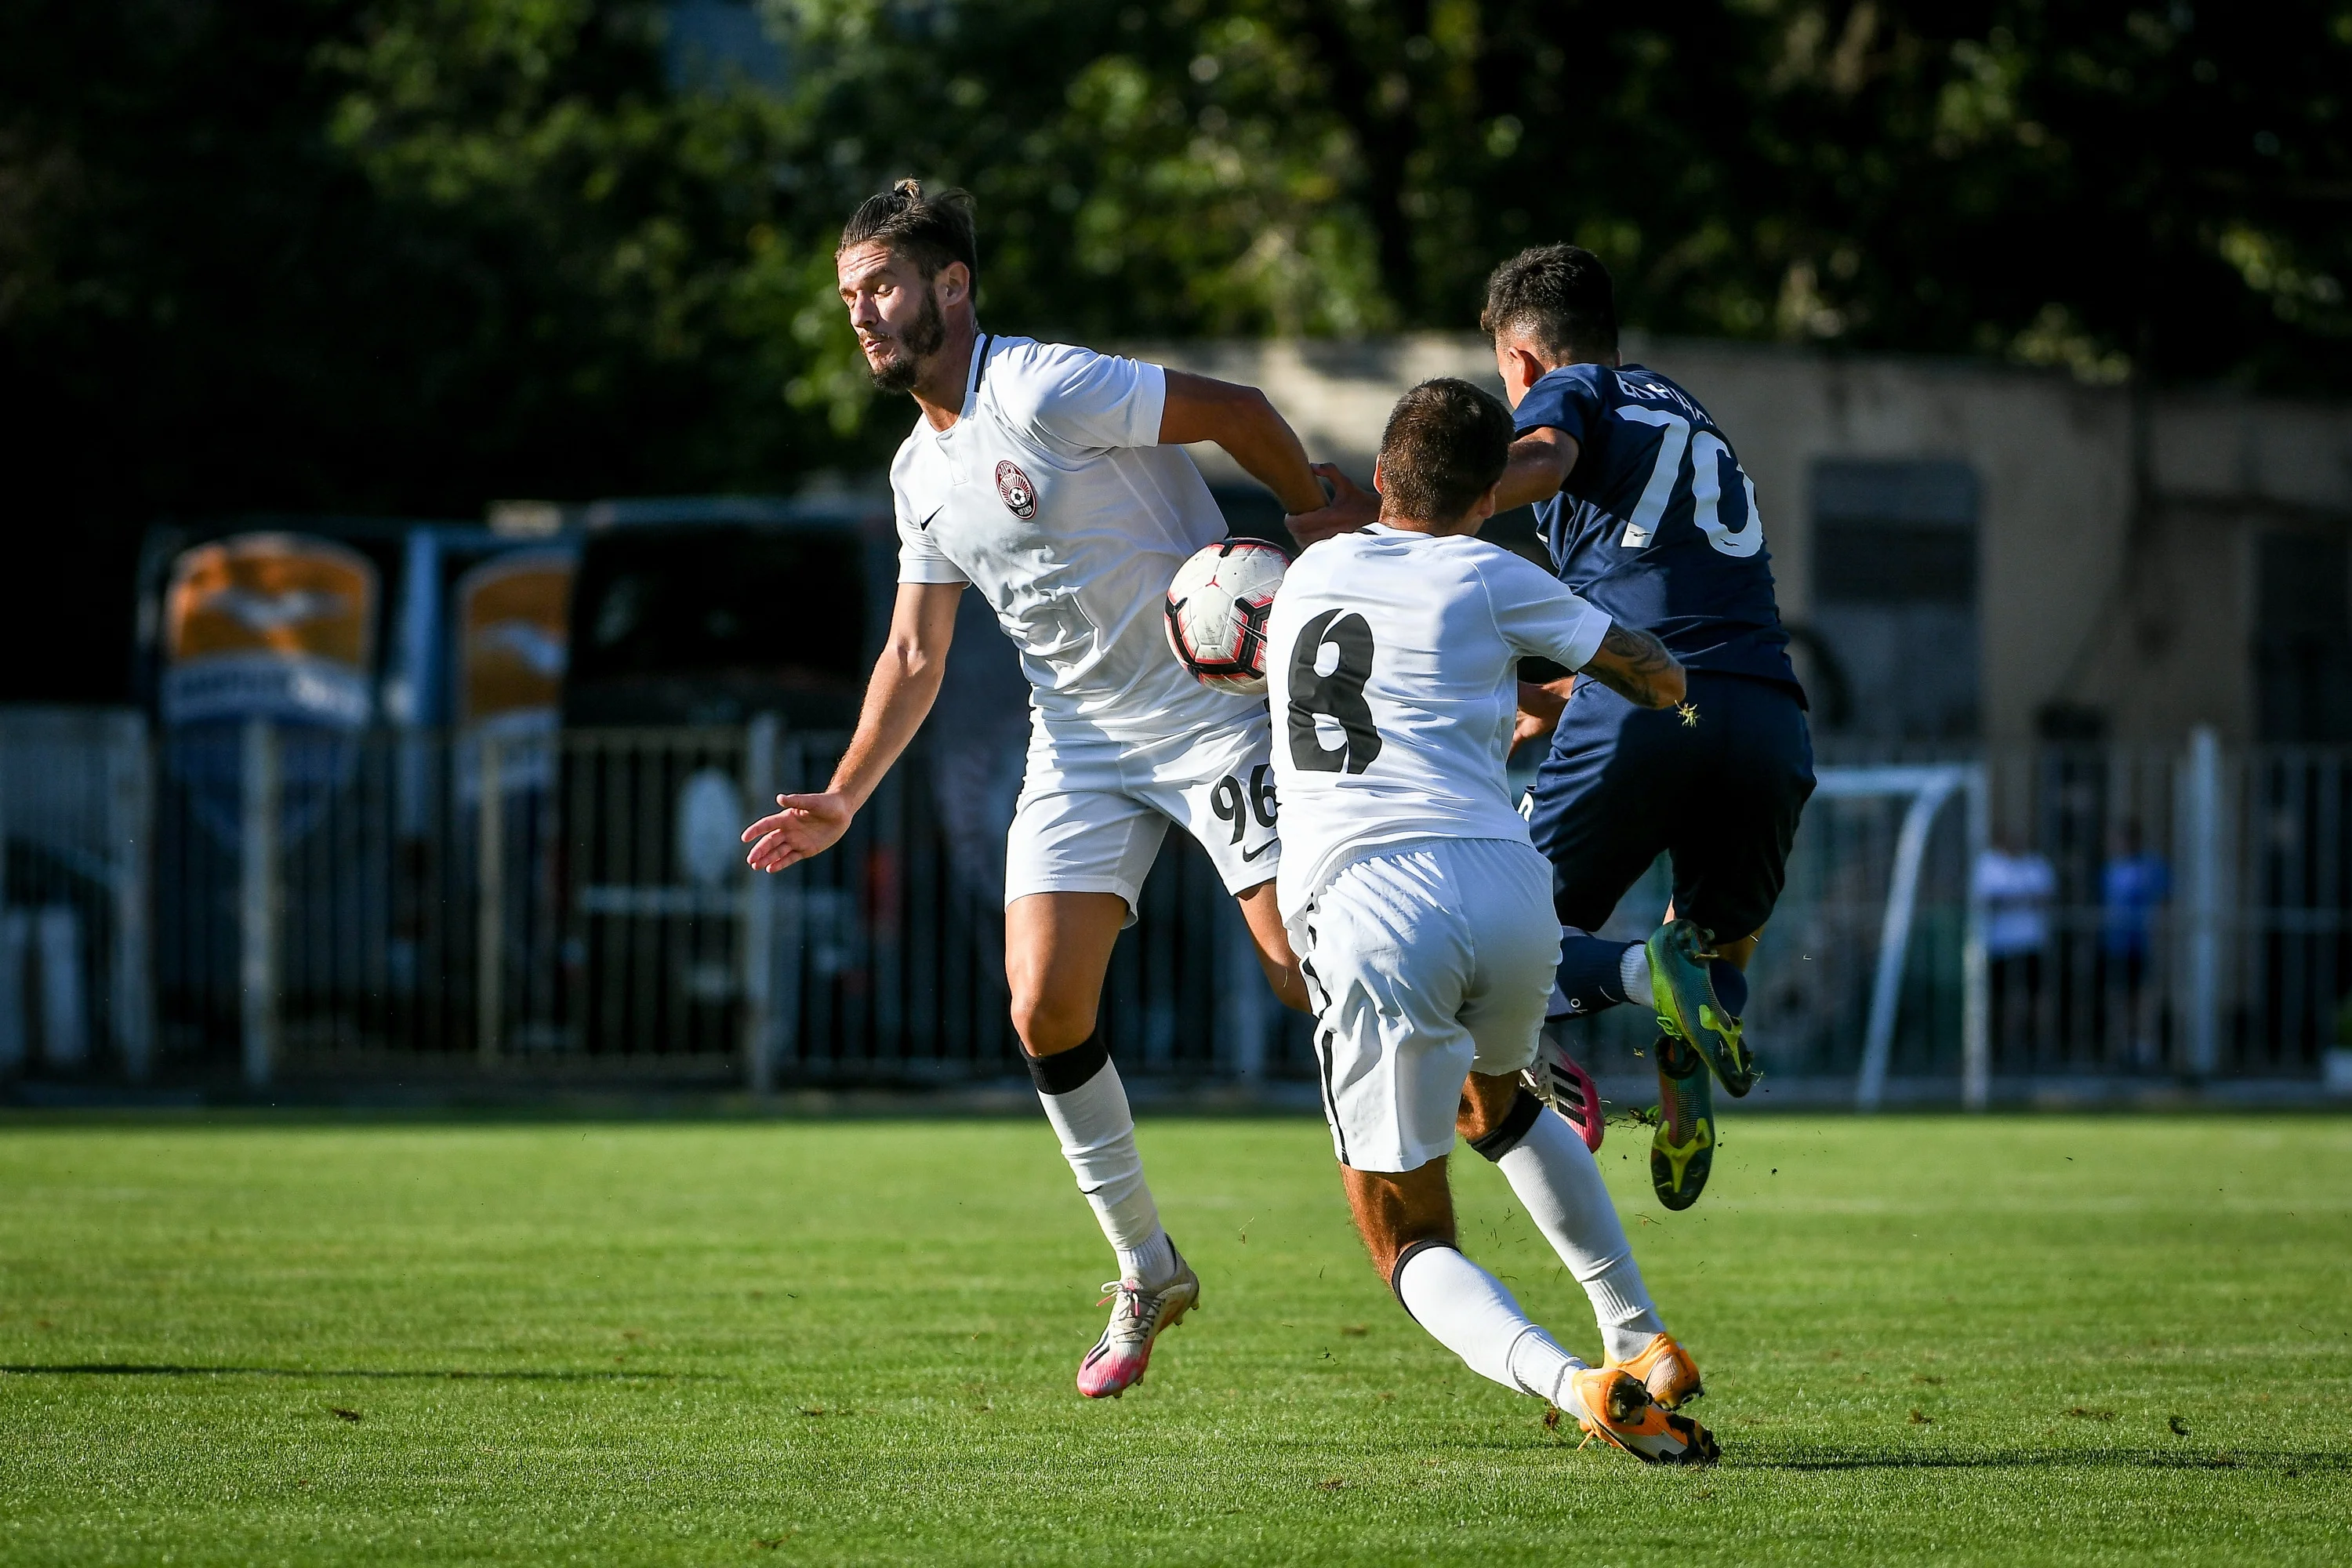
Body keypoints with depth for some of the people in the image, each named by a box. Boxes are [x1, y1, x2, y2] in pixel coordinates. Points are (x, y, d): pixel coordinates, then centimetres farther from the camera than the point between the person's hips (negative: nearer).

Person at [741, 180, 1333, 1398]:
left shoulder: (1044, 392, -18)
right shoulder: (919, 472, 8)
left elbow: (1237, 412, -13)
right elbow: (916, 652, 14)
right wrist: (841, 801, 6)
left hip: (1215, 704, -7)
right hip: (1078, 744, 7)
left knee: (1305, 971, -14)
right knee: (1044, 1008, -7)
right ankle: (1146, 1272, 8)